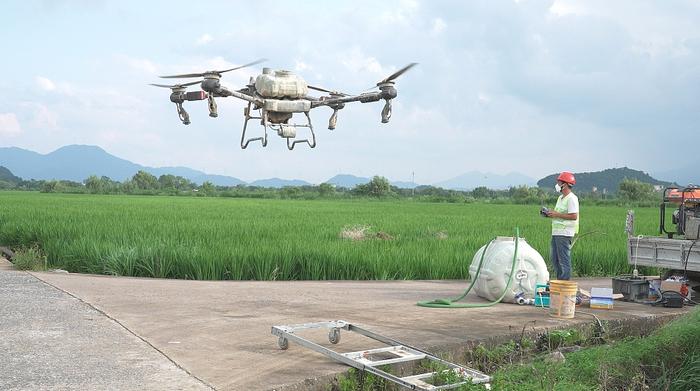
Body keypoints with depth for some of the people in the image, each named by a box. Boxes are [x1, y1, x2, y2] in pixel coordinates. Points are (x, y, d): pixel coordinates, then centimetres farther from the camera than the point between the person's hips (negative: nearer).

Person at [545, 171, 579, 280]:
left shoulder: (571, 198, -12)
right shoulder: (560, 198, 19)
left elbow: (574, 216, -20)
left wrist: (557, 214, -17)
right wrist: (551, 213, 8)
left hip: (565, 233, -10)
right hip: (556, 232, 10)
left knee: (564, 259, -7)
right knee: (554, 257, 12)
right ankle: (560, 280, 20)